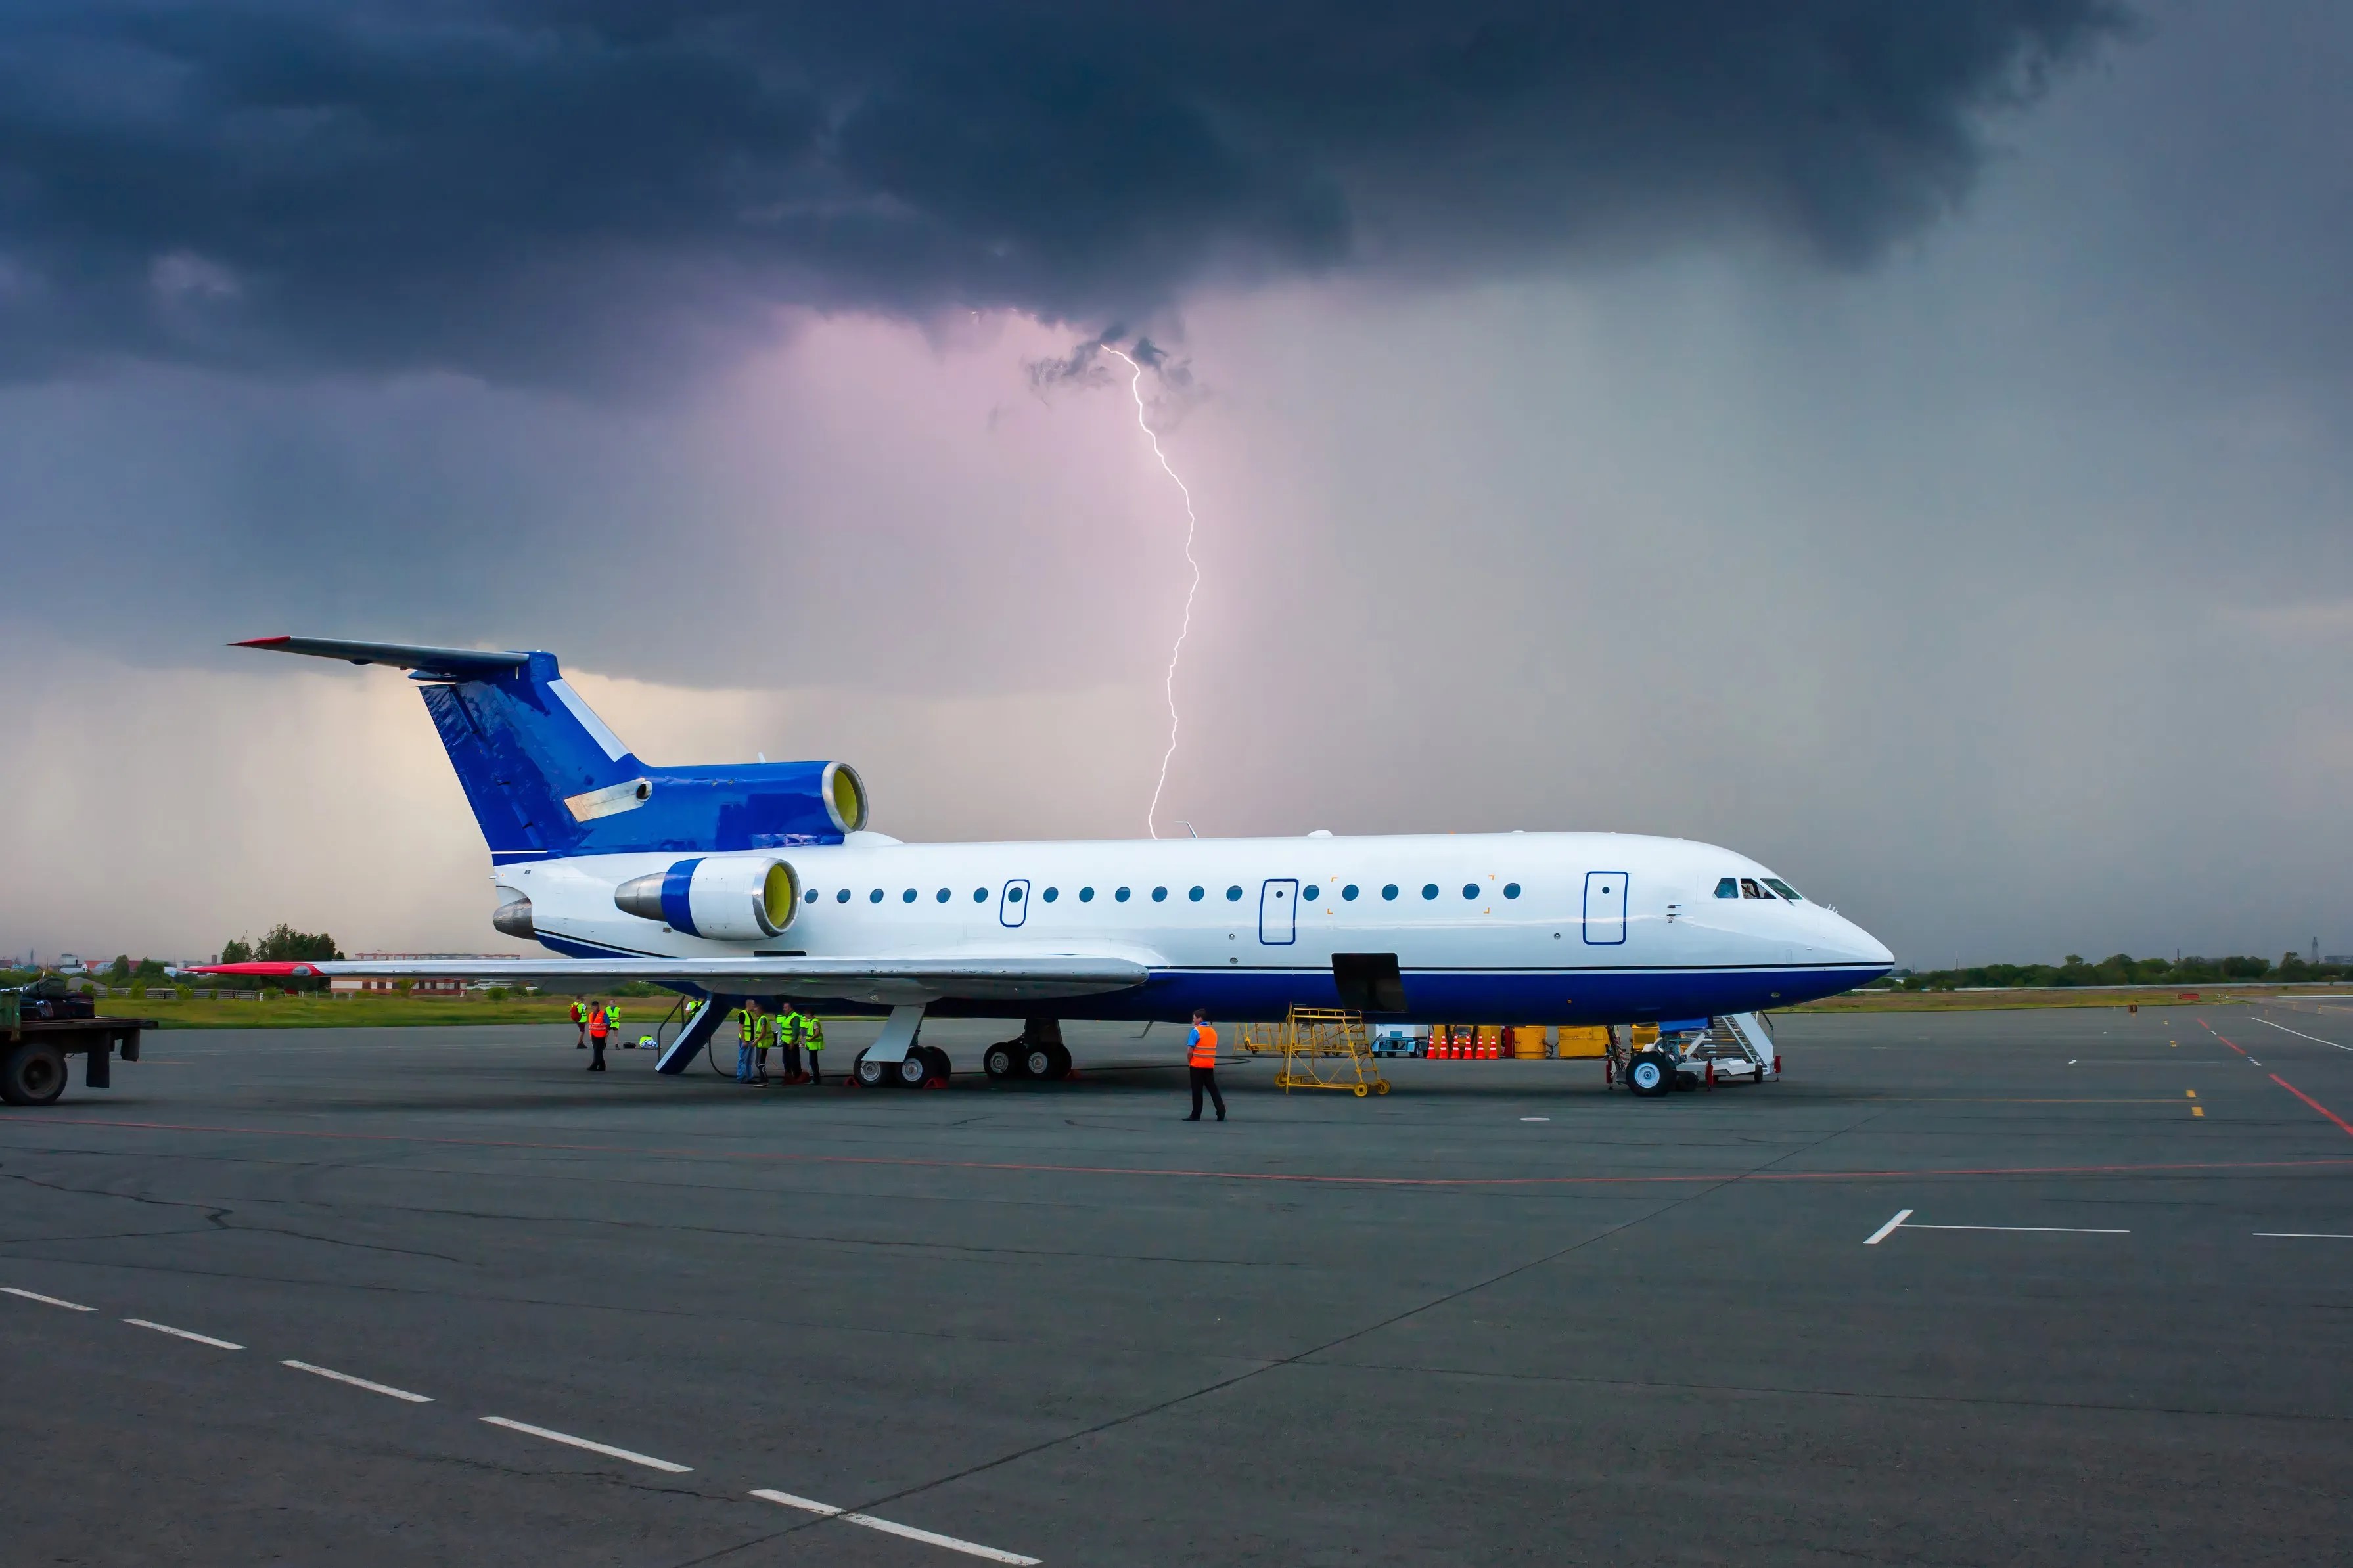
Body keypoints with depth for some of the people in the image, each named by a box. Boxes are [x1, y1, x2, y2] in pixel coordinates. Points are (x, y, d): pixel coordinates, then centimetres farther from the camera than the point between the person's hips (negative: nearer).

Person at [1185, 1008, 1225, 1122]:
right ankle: (1221, 1112, -1)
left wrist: (1189, 1062, 0)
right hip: (1210, 1066, 6)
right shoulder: (1213, 1032, 11)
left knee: (1197, 1091, 1)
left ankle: (1196, 1115, 4)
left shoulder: (1196, 1031, -10)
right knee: (1213, 1089, 8)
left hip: (1197, 1065, -6)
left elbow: (1190, 1050, -16)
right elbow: (1213, 1049, 12)